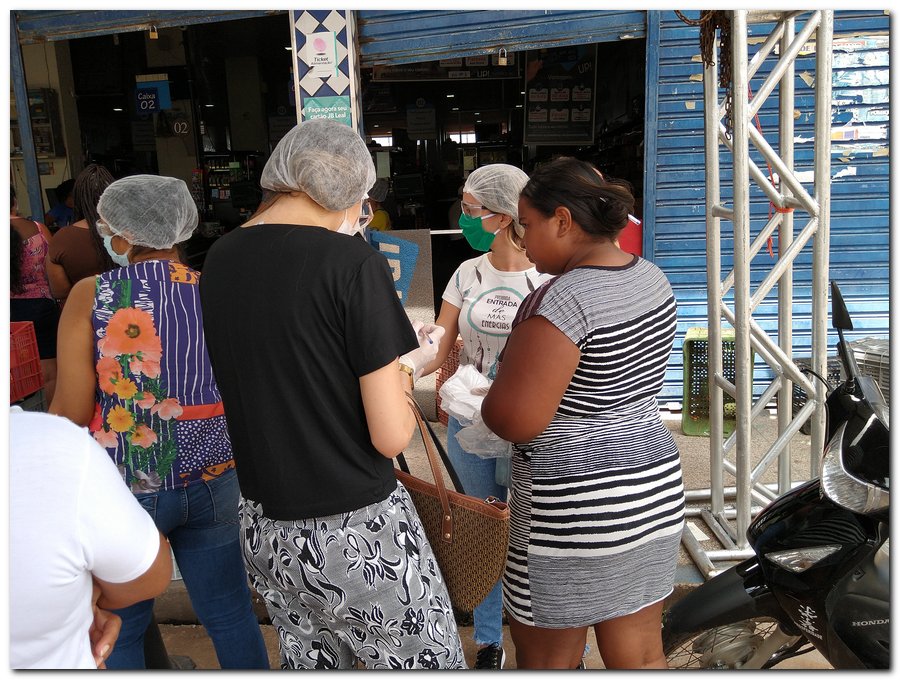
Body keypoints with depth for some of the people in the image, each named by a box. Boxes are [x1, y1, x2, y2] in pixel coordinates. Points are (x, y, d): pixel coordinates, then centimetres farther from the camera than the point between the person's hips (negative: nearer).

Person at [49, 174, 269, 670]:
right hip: (213, 481, 3)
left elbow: (71, 411, -10)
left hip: (124, 486, -2)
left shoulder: (91, 295, -10)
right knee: (231, 616, 17)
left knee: (117, 632, 18)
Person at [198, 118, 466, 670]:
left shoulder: (219, 259, 2)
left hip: (263, 525, 7)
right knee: (433, 663, 12)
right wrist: (408, 363, 1)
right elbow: (392, 436, -17)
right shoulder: (354, 262, -17)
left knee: (310, 661, 25)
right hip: (356, 532, -7)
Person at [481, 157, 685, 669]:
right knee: (640, 656, 20)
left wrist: (485, 398, -3)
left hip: (574, 511, -8)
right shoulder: (652, 278, 5)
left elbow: (515, 420, -24)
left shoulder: (565, 297, -22)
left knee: (546, 660, 13)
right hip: (657, 489, 8)